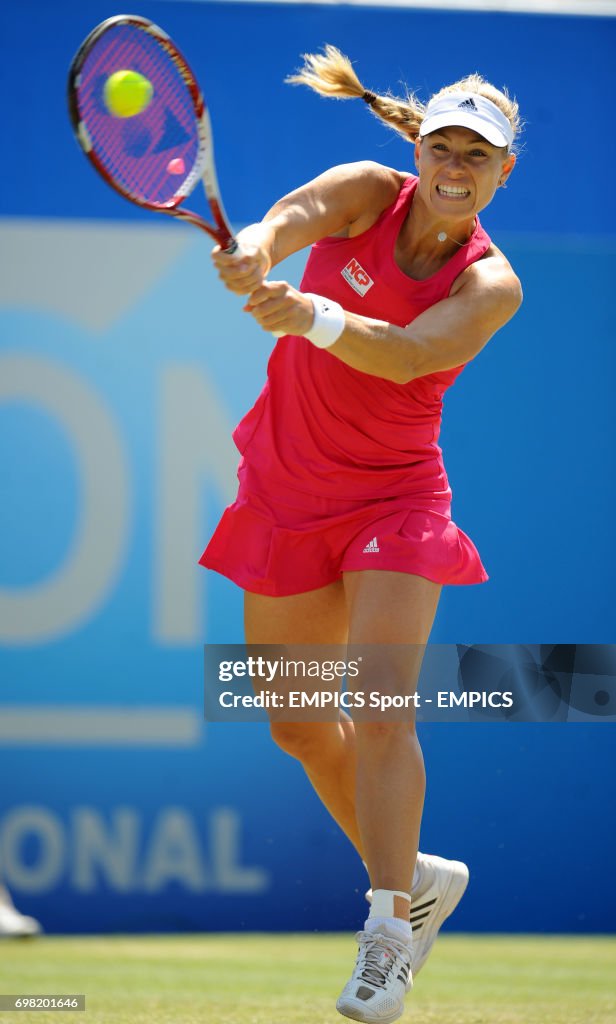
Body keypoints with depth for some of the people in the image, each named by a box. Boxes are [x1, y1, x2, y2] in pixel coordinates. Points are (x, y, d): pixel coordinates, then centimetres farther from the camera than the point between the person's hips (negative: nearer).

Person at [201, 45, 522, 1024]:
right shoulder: (367, 193, -8)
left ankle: (388, 935, -14)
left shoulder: (491, 286, -13)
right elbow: (280, 223, -29)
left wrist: (315, 317, -51)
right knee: (298, 723, 9)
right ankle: (414, 879, 29)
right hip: (287, 490, 3)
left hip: (393, 499, -3)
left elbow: (406, 354, -31)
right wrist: (256, 253, -53)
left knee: (382, 705, -20)